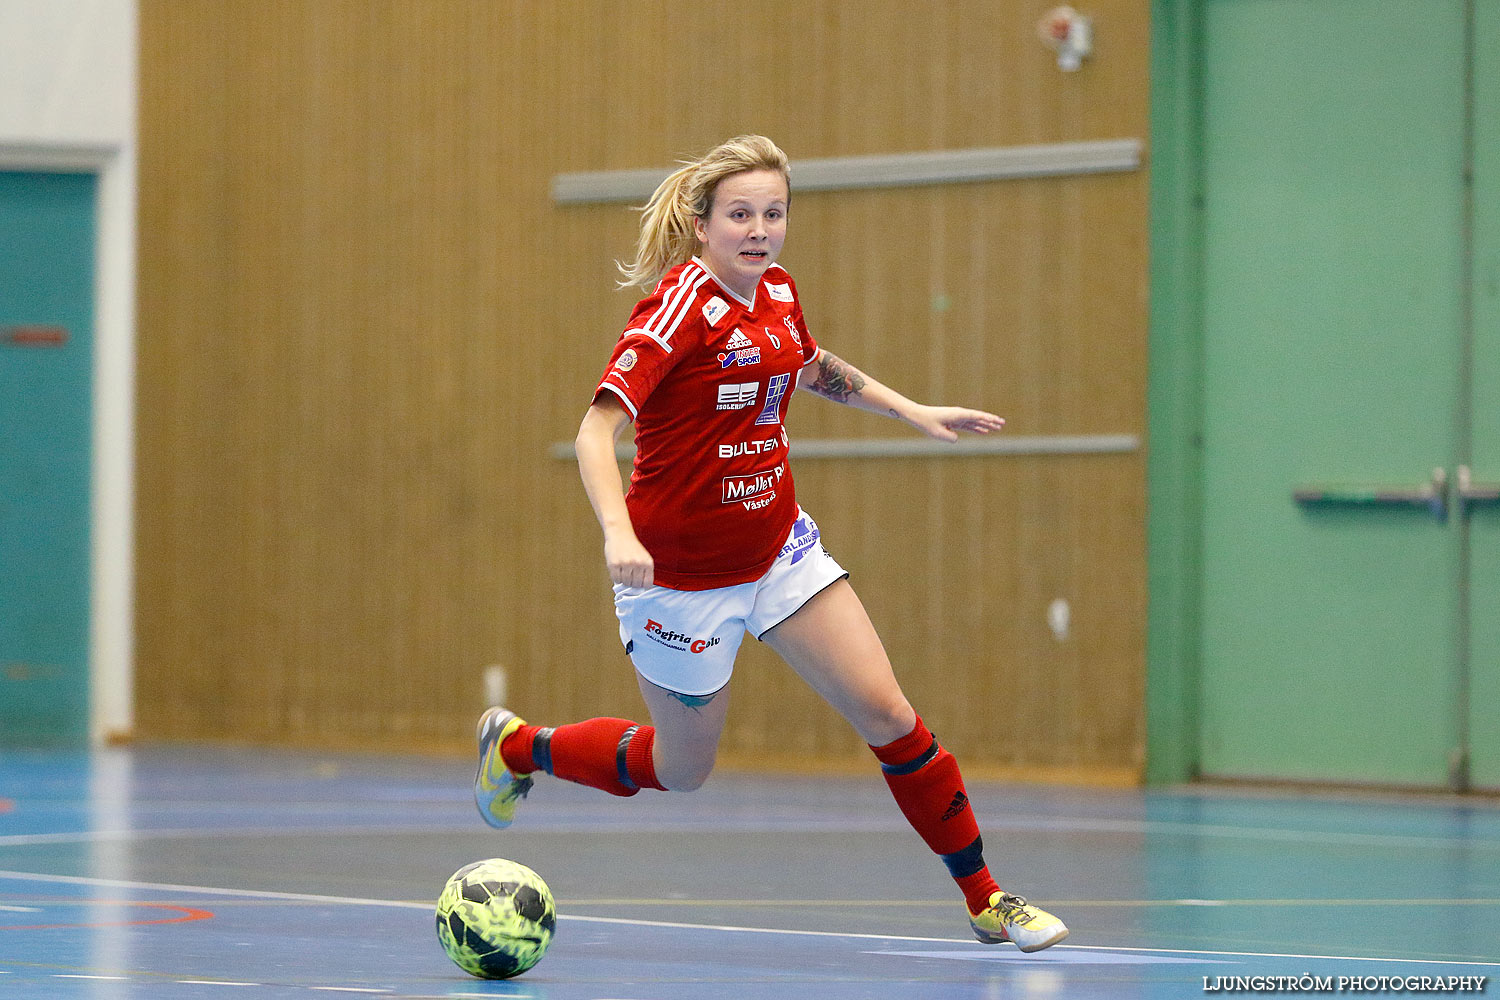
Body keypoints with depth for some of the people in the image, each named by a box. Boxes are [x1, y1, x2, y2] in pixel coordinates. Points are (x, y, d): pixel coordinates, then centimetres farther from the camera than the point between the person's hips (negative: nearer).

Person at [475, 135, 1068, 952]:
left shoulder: (776, 292, -1)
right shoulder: (680, 305, -23)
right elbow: (597, 429, -30)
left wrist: (912, 410, 19)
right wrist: (619, 533, -46)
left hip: (779, 547, 6)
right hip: (681, 572, -6)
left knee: (888, 715, -3)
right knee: (679, 769, 12)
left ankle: (984, 900, 7)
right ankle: (516, 745, 37)